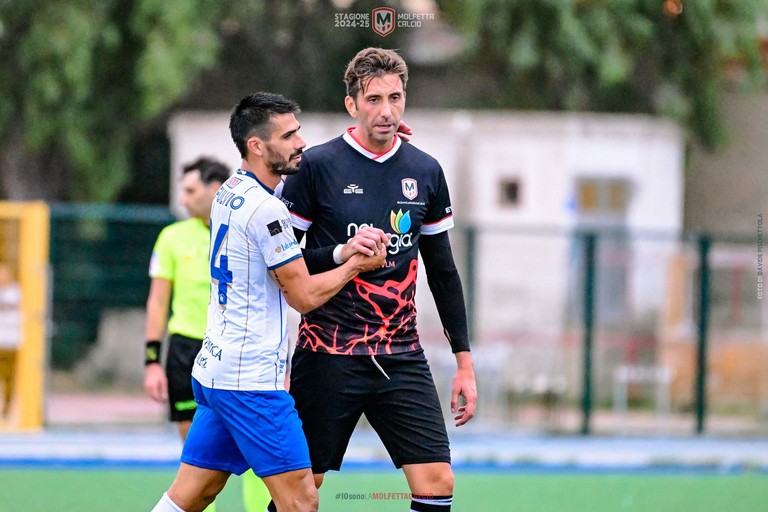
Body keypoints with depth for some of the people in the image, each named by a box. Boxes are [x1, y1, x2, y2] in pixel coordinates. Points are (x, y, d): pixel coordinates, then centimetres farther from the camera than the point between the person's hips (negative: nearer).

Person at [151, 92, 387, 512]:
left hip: (213, 368, 9)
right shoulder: (266, 209, -16)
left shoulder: (229, 193, 11)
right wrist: (357, 264, 3)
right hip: (251, 380, -9)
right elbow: (304, 295, -10)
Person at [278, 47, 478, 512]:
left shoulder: (426, 172, 8)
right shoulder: (317, 166, -5)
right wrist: (339, 254, -19)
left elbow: (443, 270, 15)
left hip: (402, 359, 3)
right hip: (328, 356, -3)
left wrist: (464, 361, 13)